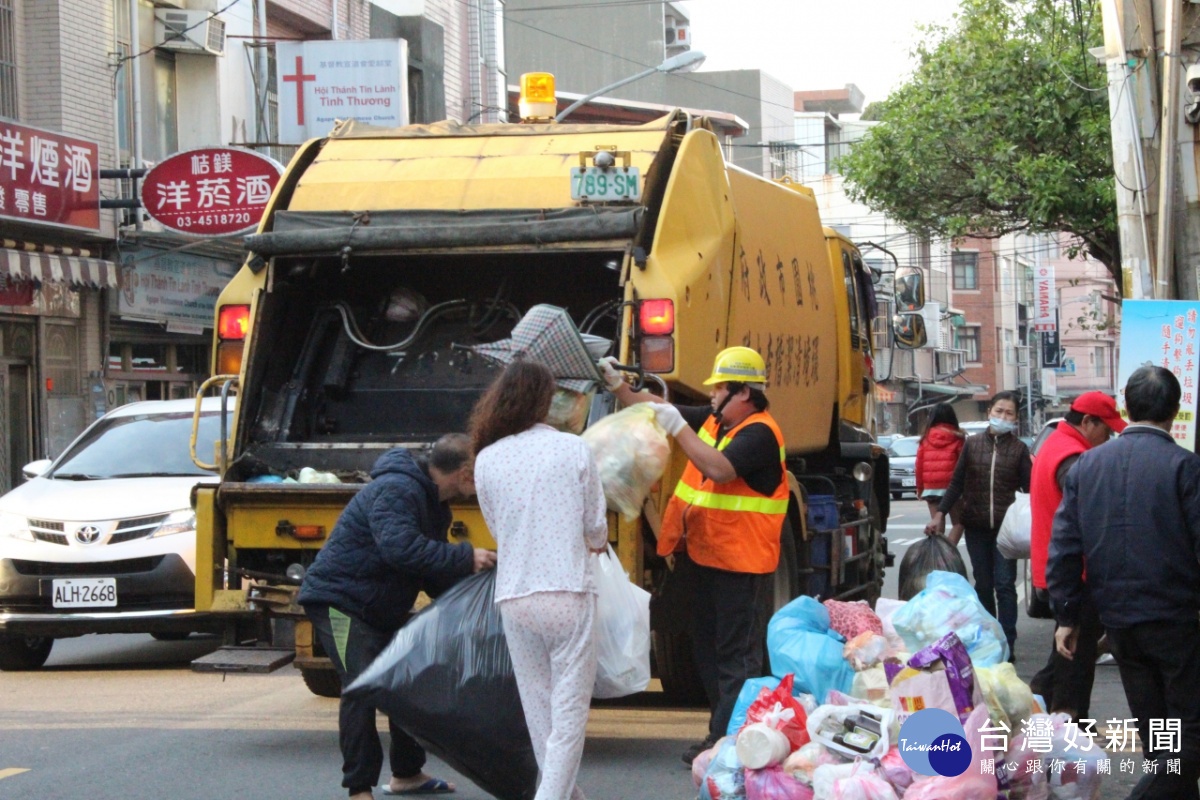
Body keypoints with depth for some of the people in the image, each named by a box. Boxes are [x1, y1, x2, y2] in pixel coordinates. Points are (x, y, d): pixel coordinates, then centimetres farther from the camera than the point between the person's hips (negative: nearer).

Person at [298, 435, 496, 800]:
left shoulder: (435, 504, 10)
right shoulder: (396, 491, -24)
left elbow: (432, 574, 15)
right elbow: (399, 547, -40)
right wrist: (464, 558, -37)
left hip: (381, 608, 11)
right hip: (340, 602, -11)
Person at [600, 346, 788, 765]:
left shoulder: (759, 433, -15)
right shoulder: (714, 419, 12)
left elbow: (719, 468, -31)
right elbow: (657, 408, 20)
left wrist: (679, 428, -27)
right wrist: (620, 387, 8)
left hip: (740, 563, -10)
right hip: (703, 555, 10)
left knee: (736, 656, -7)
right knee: (709, 650, 14)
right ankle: (720, 734, 22)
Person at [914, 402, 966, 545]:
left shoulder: (926, 438, 5)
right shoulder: (958, 438, -3)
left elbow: (919, 464, 4)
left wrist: (919, 487, 12)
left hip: (930, 488, 3)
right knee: (958, 523, 7)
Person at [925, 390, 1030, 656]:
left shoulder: (1019, 449, 3)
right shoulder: (972, 444, 7)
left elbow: (1028, 488, 1)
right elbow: (957, 483, 9)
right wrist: (940, 514, 3)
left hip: (1006, 527, -2)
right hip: (976, 526, 2)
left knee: (1004, 585, -4)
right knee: (983, 585, 8)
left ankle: (1006, 644, -2)